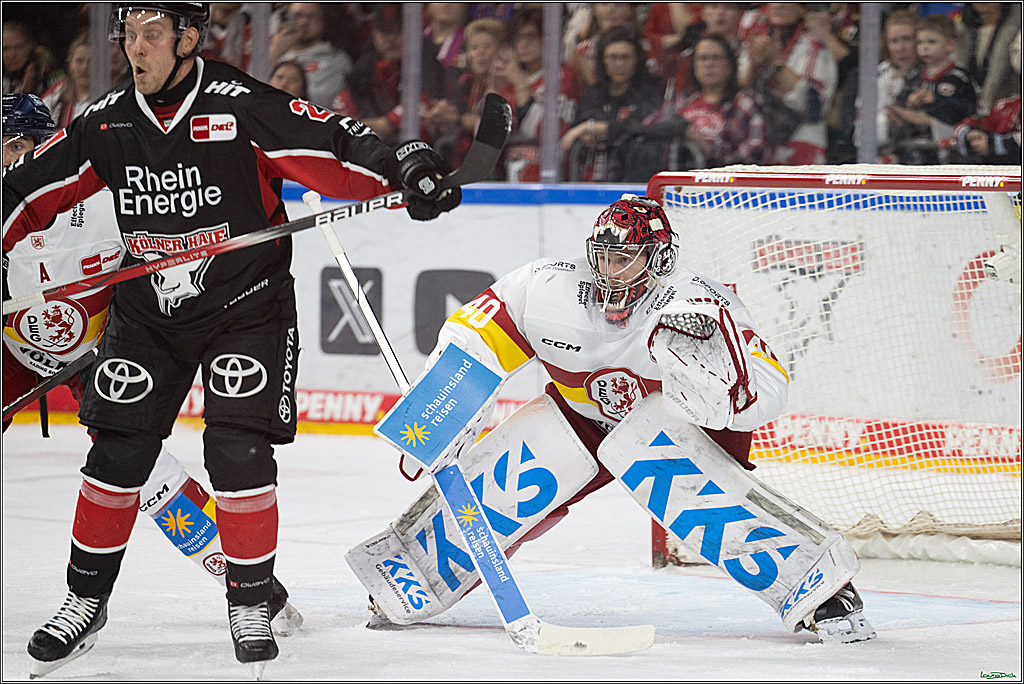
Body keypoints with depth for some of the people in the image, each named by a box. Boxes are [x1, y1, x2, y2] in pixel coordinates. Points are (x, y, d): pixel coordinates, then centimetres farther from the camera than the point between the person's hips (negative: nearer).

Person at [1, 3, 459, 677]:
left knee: (238, 454, -11)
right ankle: (86, 600, 17)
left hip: (246, 307, -4)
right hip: (149, 312, 4)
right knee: (119, 454, 1)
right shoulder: (106, 124, -2)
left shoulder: (244, 107, -18)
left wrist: (407, 168, -36)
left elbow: (335, 148, -22)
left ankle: (252, 605, 5)